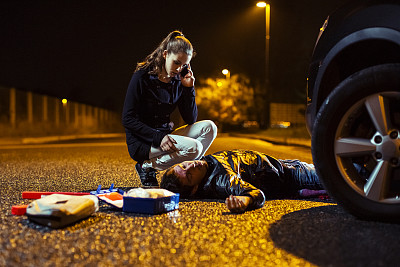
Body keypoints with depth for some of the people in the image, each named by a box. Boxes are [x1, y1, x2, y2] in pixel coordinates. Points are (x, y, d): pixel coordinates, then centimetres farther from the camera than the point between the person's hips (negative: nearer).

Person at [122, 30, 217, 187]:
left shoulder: (178, 82, 5)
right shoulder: (142, 77, -12)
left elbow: (191, 120, 5)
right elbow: (128, 119, -15)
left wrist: (188, 88, -7)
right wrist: (158, 137, -26)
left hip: (165, 136, 7)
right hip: (143, 142, -6)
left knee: (209, 127, -8)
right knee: (194, 148, -26)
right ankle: (147, 167, -9)